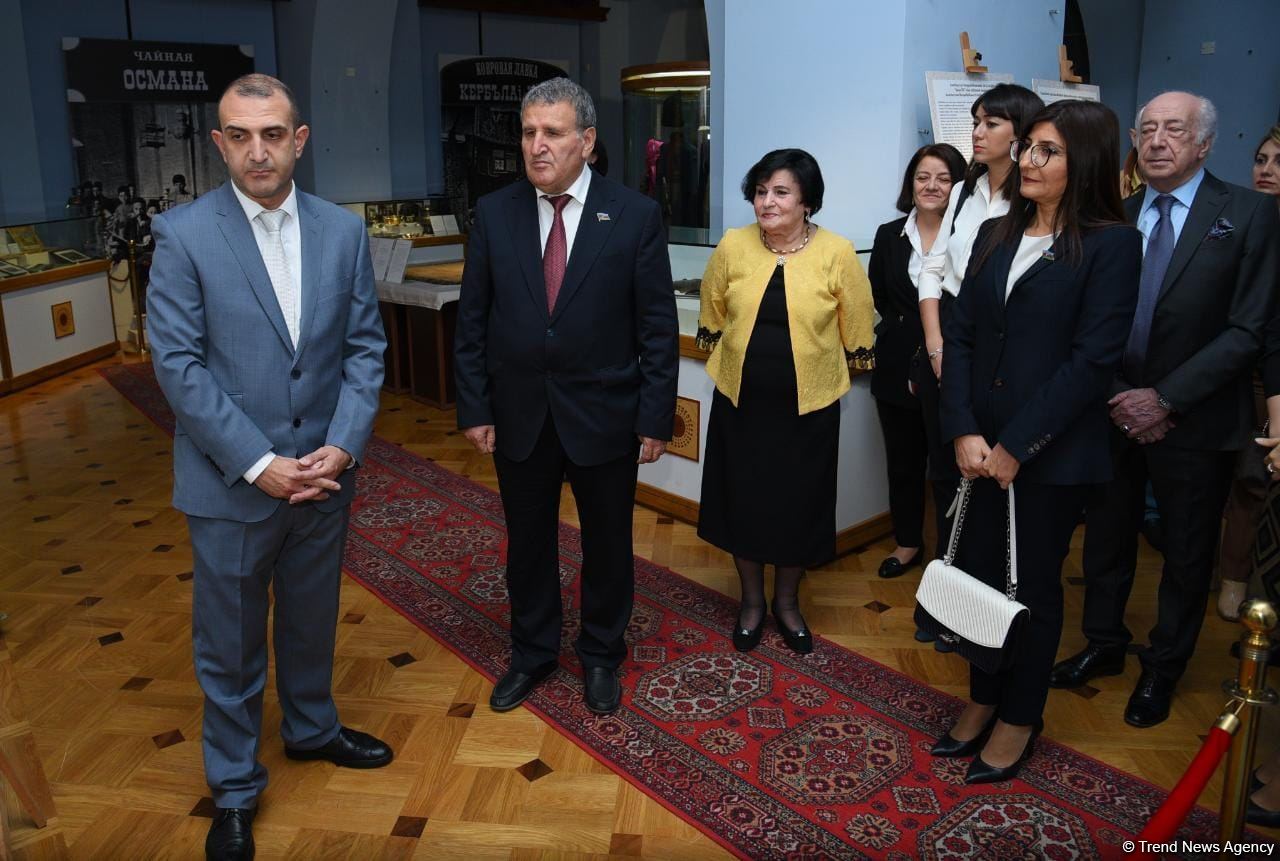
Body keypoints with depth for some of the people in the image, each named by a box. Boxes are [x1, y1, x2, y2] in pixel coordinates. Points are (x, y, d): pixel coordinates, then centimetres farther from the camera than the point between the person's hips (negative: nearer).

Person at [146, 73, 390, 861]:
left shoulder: (344, 230, 0)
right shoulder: (183, 235, -9)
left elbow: (366, 346, 1)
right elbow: (178, 364, -12)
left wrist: (343, 445, -11)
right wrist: (258, 464, -17)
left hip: (324, 471, 3)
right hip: (231, 481, -3)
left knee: (313, 620, 21)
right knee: (230, 643, 12)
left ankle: (312, 728, 46)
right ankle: (234, 788, 32)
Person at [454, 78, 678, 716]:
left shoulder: (635, 216, -8)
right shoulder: (493, 214, -1)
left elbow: (658, 327, -6)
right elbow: (472, 321, 2)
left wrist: (655, 418, -8)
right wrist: (474, 408, -1)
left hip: (604, 416, -2)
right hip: (520, 416, 2)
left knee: (608, 544, 14)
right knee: (528, 543, 17)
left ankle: (600, 656, 37)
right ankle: (533, 652, 39)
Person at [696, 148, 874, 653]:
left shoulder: (837, 253, -10)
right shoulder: (732, 246, -5)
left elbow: (856, 327, 1)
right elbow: (712, 316, 9)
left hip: (809, 405, -1)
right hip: (740, 400, 2)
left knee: (798, 503, 10)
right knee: (742, 500, 11)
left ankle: (787, 601, 34)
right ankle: (751, 600, 33)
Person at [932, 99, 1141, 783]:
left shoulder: (1111, 244, -7)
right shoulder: (996, 235, 9)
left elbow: (1093, 359, -14)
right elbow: (959, 335, 4)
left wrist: (1015, 446, -15)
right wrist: (963, 431, -8)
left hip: (1053, 455, -5)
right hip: (981, 446, 5)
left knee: (1033, 587, 9)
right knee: (977, 573, 11)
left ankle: (1018, 720, 28)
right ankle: (982, 700, 32)